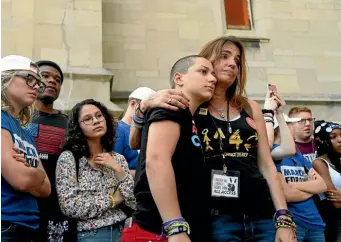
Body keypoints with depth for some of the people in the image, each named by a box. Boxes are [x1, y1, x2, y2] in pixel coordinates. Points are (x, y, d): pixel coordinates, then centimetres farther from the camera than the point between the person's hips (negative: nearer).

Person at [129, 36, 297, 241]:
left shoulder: (250, 108, 10)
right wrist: (146, 105, -19)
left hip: (262, 216, 4)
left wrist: (283, 218, 3)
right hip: (217, 218, -3)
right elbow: (135, 144, -2)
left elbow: (267, 166, 10)